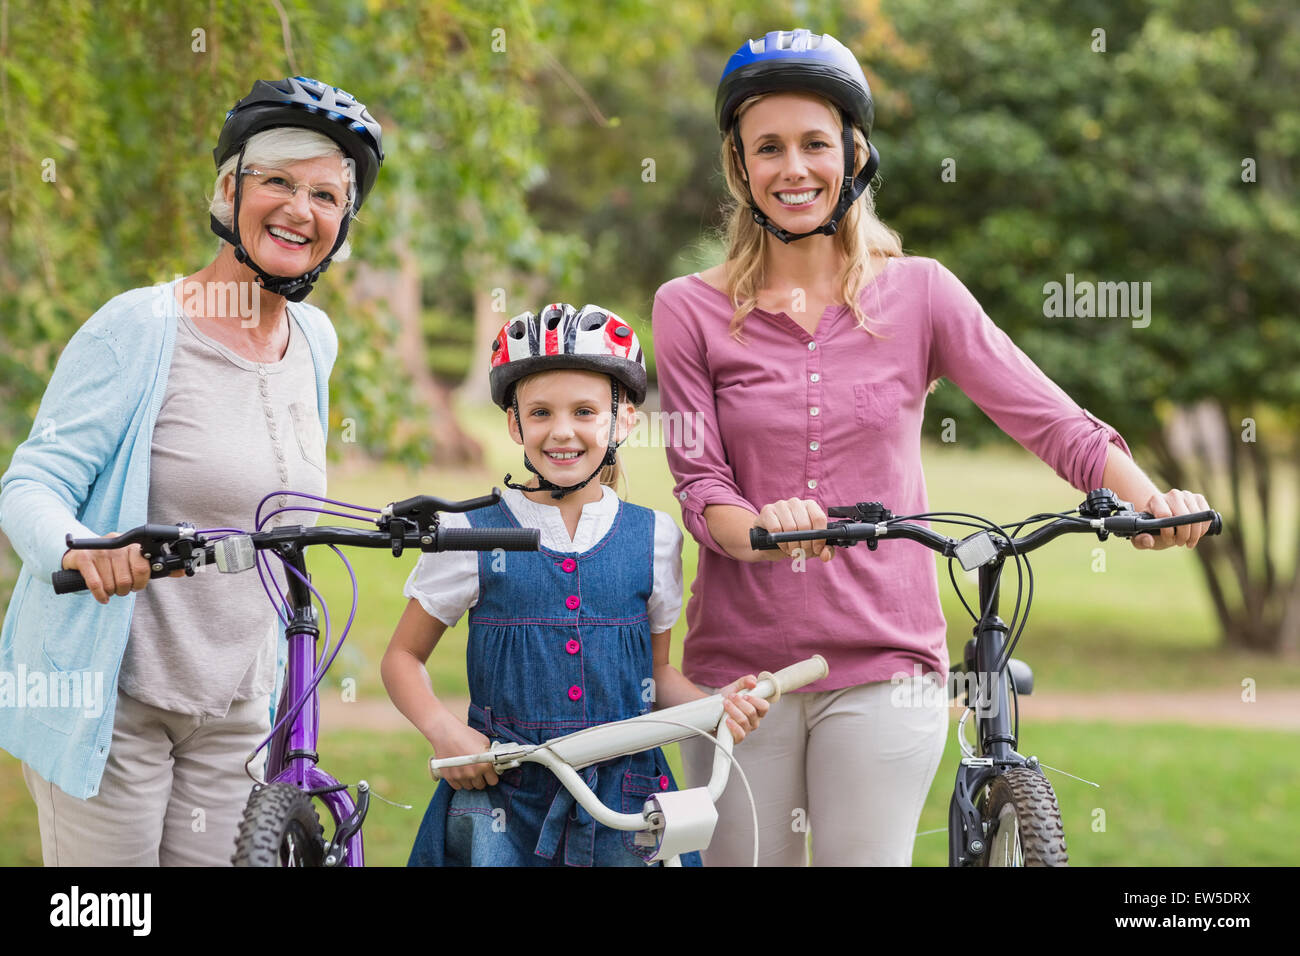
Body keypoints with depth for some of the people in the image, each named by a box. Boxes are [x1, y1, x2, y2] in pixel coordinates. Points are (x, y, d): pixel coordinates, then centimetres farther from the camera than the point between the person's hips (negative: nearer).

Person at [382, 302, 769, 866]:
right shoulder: (470, 537, -1)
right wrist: (442, 729, -11)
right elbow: (403, 657, 6)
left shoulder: (653, 539, 5)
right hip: (499, 798, -1)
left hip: (623, 801, 2)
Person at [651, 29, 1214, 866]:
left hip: (883, 664, 0)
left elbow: (1051, 419, -3)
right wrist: (763, 530, -24)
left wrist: (1149, 500, -22)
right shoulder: (691, 310, 4)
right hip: (738, 663, 1)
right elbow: (700, 487, -2)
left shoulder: (918, 294, 4)